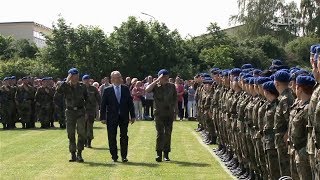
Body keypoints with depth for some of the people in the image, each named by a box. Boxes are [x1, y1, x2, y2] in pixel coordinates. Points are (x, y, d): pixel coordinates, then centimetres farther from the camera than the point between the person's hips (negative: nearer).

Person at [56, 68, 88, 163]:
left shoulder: (82, 86, 5)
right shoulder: (66, 86, 0)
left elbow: (87, 98, 14)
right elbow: (58, 90, -20)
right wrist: (66, 81, -21)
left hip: (80, 111, 0)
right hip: (70, 111, 0)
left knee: (81, 133, -10)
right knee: (71, 134, 4)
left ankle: (79, 153, -6)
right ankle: (73, 154, 11)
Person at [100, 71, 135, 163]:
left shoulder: (126, 89, 6)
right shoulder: (107, 90, -1)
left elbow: (130, 102, 7)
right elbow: (103, 105, -1)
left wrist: (132, 115, 3)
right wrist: (103, 117, -6)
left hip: (124, 117, 1)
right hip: (112, 117, -1)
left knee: (124, 137, 3)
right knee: (112, 138, 2)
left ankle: (124, 156, 9)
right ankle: (114, 157, 12)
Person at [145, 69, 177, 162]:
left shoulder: (172, 86, 8)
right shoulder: (156, 86, -1)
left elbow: (175, 99, 16)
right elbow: (147, 90, -22)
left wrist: (174, 109, 7)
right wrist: (157, 80, -19)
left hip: (169, 113, 3)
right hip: (159, 113, -3)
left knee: (168, 134, 5)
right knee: (160, 133, -11)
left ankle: (166, 154, 11)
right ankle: (159, 153, -10)